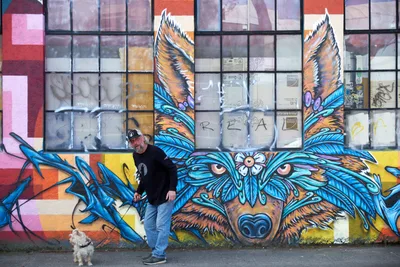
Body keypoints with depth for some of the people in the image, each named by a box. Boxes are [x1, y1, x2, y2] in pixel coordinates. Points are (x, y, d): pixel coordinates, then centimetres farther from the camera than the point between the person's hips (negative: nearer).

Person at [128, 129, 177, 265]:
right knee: (149, 226, 13)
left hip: (165, 196, -9)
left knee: (161, 226, -5)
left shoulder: (155, 151, -19)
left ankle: (159, 255, 3)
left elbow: (172, 168, -20)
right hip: (152, 198, 9)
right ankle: (156, 252, 24)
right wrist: (139, 191, 11)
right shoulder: (135, 155, 6)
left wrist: (172, 189, -25)